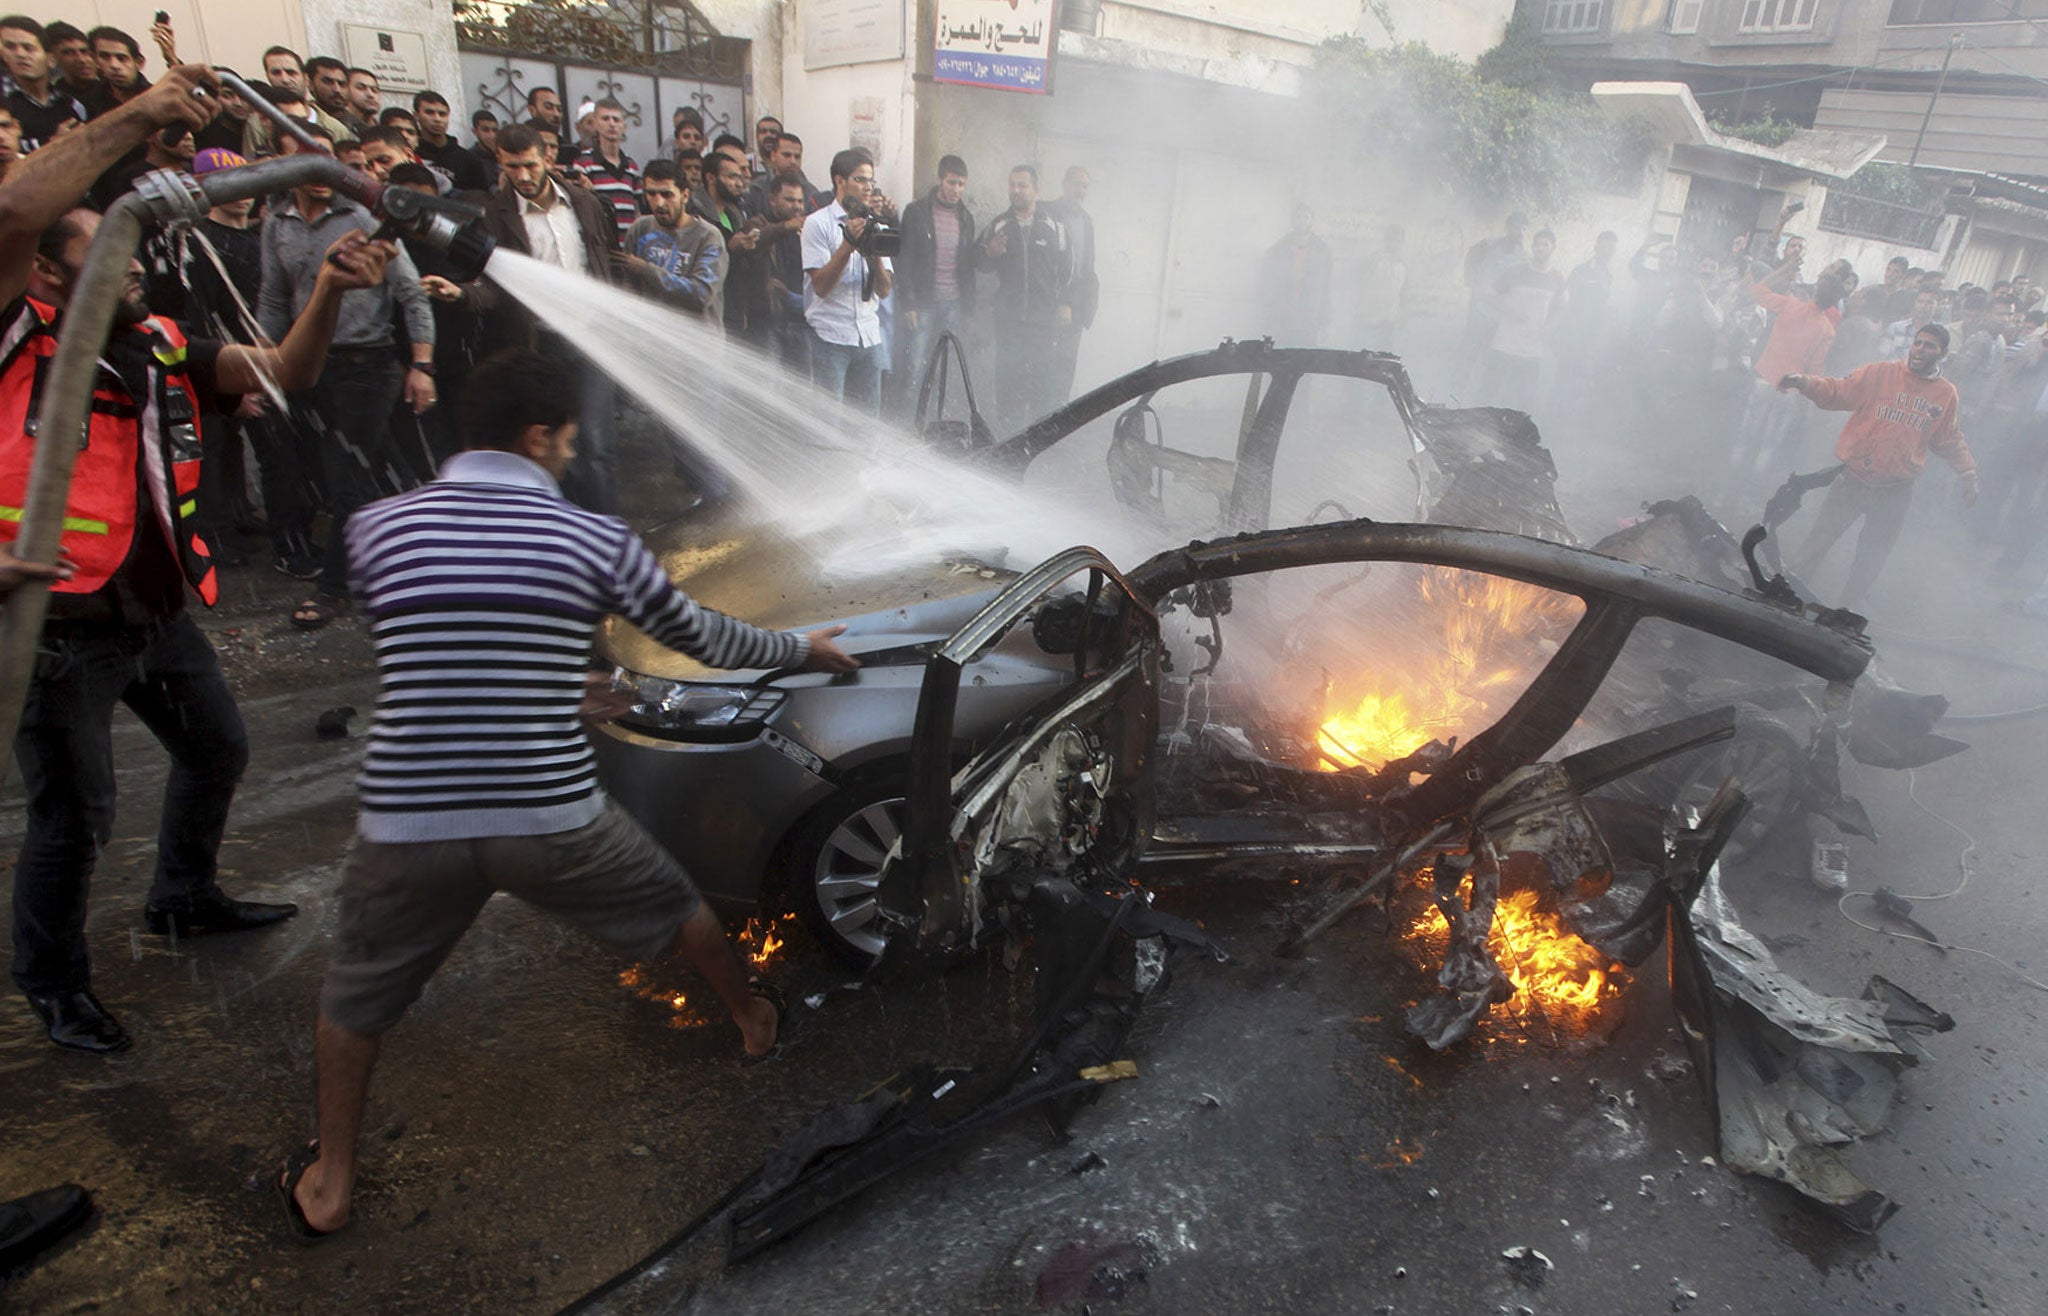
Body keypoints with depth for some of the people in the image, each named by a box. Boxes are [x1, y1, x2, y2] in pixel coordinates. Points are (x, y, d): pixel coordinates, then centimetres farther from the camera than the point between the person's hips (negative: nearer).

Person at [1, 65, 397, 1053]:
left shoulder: (162, 347, 7)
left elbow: (283, 374, -3)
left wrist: (328, 292, -19)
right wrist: (136, 118, -29)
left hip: (156, 610, 7)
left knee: (216, 748, 22)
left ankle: (184, 898, 47)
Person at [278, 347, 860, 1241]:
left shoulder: (377, 529, 4)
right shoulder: (596, 540, -3)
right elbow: (703, 639, 8)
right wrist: (805, 648, 27)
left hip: (406, 825, 2)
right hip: (555, 822, -1)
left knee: (356, 994, 28)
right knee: (670, 905, 27)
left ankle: (327, 1185, 41)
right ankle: (753, 1016, 49)